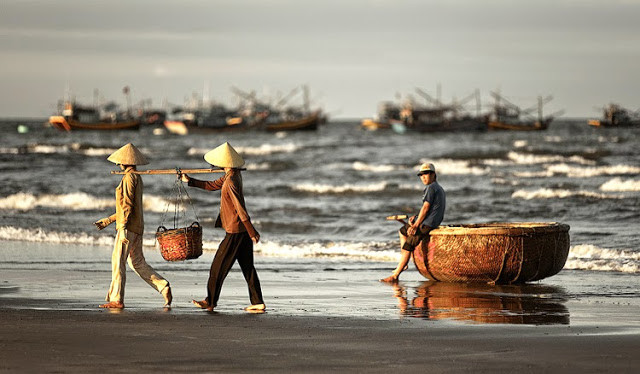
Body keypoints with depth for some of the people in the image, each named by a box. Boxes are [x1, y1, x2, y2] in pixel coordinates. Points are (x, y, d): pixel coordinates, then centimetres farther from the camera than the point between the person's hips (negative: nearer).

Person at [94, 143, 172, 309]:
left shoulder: (129, 177, -11)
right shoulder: (137, 178, 19)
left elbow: (127, 205, -18)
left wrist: (123, 228, -22)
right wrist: (108, 221, 26)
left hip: (128, 226, -10)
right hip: (138, 226, 10)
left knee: (118, 261, -5)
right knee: (137, 263, 12)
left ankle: (116, 300, -5)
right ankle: (164, 288, 5)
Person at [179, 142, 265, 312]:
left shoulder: (231, 182, -22)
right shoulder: (234, 175, 9)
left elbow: (240, 209, -22)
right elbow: (212, 186, 24)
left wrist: (252, 232, -21)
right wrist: (190, 181, 24)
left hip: (235, 231, -9)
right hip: (243, 230, 9)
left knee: (218, 266, 2)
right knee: (247, 267, 10)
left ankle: (210, 302, 11)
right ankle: (258, 303, 9)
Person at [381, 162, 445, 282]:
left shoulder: (431, 188, -13)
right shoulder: (439, 188, 19)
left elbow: (426, 208, -19)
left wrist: (416, 225, -16)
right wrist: (416, 217, 10)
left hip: (427, 224, -11)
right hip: (434, 222, 11)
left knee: (408, 246, -15)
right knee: (403, 231, 27)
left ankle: (395, 275, -18)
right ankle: (403, 262, 21)